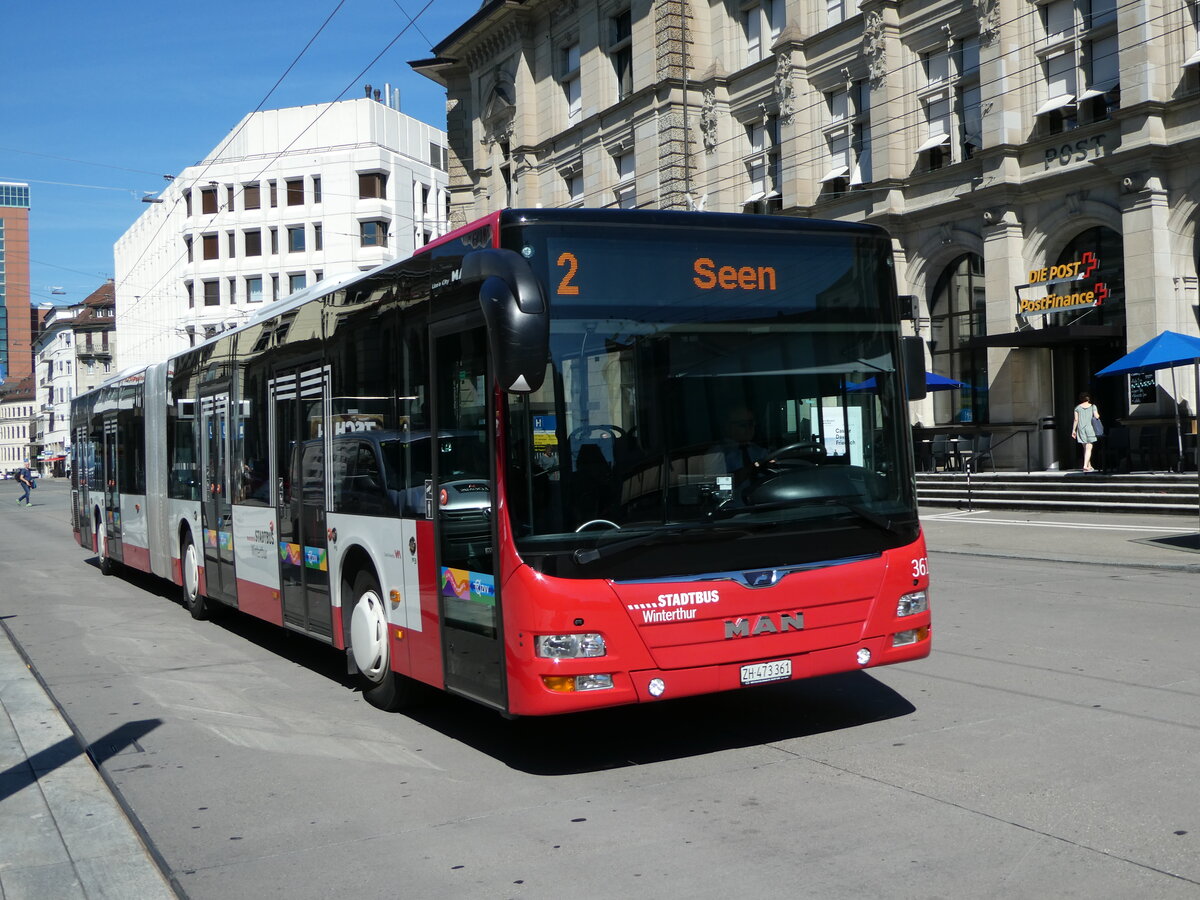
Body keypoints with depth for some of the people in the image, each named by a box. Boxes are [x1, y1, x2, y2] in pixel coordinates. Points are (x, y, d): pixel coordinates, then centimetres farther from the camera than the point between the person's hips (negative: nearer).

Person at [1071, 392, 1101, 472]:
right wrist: (1098, 415, 15)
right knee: (1089, 448, -6)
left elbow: (1076, 419, 1)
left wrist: (1074, 430, 5)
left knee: (1085, 448, 12)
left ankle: (1089, 466, 17)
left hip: (1081, 428, 2)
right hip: (1090, 428, -2)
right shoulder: (1092, 406, 0)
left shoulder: (1077, 407, 4)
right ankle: (1085, 465, -19)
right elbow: (1096, 416, -8)